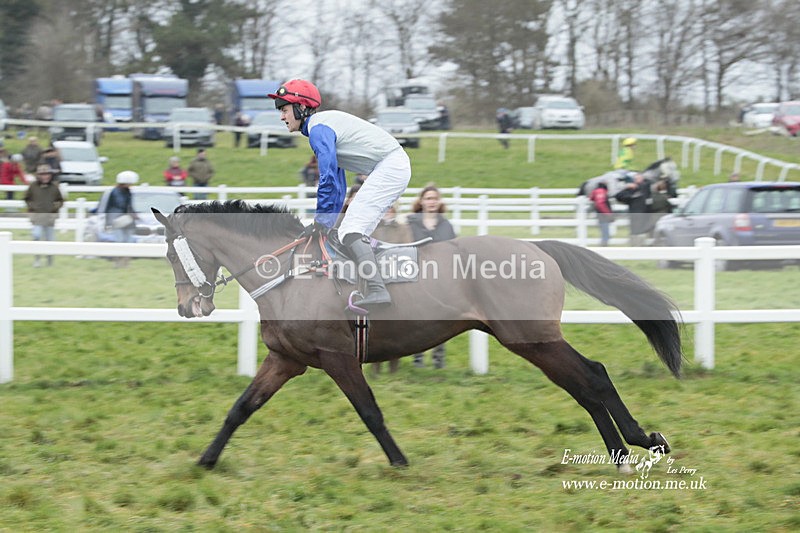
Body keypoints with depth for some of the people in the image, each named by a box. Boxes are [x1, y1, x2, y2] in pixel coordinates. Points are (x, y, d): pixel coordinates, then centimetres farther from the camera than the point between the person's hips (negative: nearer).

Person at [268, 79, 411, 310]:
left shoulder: (319, 128, -12)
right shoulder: (326, 123, 21)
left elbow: (328, 178, -19)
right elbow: (338, 181, 26)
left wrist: (321, 221, -13)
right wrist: (328, 221, 24)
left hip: (390, 166, -11)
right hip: (396, 167, 11)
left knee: (350, 230, -19)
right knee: (353, 232, 14)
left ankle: (377, 290, -32)